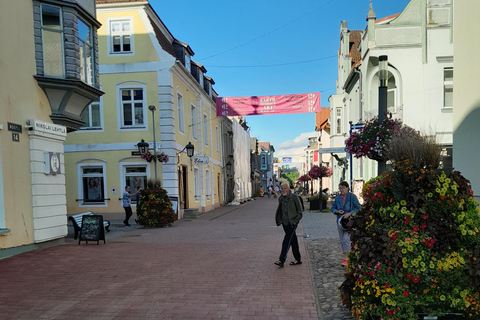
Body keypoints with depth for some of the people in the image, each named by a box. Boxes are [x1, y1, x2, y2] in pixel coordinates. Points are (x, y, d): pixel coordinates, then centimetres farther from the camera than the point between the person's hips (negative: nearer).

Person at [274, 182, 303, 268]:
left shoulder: (294, 197, -8)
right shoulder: (281, 198, 10)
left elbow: (299, 209, -5)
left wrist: (296, 220, -10)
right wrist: (279, 220, 11)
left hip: (292, 222, -6)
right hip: (285, 222, 6)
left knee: (287, 241, -13)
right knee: (293, 241, 13)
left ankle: (281, 260, -17)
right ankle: (298, 259, 22)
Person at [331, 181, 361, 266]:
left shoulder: (352, 197, -6)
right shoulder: (337, 198, 8)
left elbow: (358, 208, -6)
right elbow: (333, 208, 14)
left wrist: (349, 214, -18)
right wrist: (337, 211, -8)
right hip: (340, 221, 6)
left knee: (346, 239, -16)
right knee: (342, 240, 8)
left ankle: (346, 259, -11)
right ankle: (347, 257, 21)